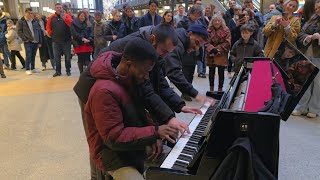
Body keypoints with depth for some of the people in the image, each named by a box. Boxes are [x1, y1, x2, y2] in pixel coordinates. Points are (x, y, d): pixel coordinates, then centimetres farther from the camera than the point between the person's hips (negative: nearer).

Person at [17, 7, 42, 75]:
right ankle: (27, 69, 2)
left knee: (33, 56, 11)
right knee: (28, 56, -6)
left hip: (35, 42, 4)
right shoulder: (21, 22, 0)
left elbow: (39, 31, 11)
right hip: (28, 42, -4)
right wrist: (25, 39, -13)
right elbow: (19, 32, -4)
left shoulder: (35, 22, 11)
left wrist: (40, 42, 7)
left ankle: (33, 68, 21)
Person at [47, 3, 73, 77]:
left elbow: (71, 24, -14)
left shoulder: (67, 16, 1)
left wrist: (65, 18, -25)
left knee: (67, 56, 3)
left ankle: (68, 70, 13)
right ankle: (58, 71, 15)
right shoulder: (51, 17, 7)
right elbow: (48, 27, 14)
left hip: (66, 40, -2)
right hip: (56, 41, 2)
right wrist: (50, 34, 4)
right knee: (57, 57, 6)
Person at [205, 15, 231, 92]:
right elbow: (207, 42, -3)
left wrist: (218, 49, -14)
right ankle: (211, 88, 24)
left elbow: (227, 43, -7)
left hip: (222, 55, -1)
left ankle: (220, 89, 15)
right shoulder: (209, 30, 0)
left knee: (221, 73, 4)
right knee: (211, 72, 11)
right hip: (211, 55, 2)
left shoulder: (226, 30, -3)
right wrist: (212, 49, -19)